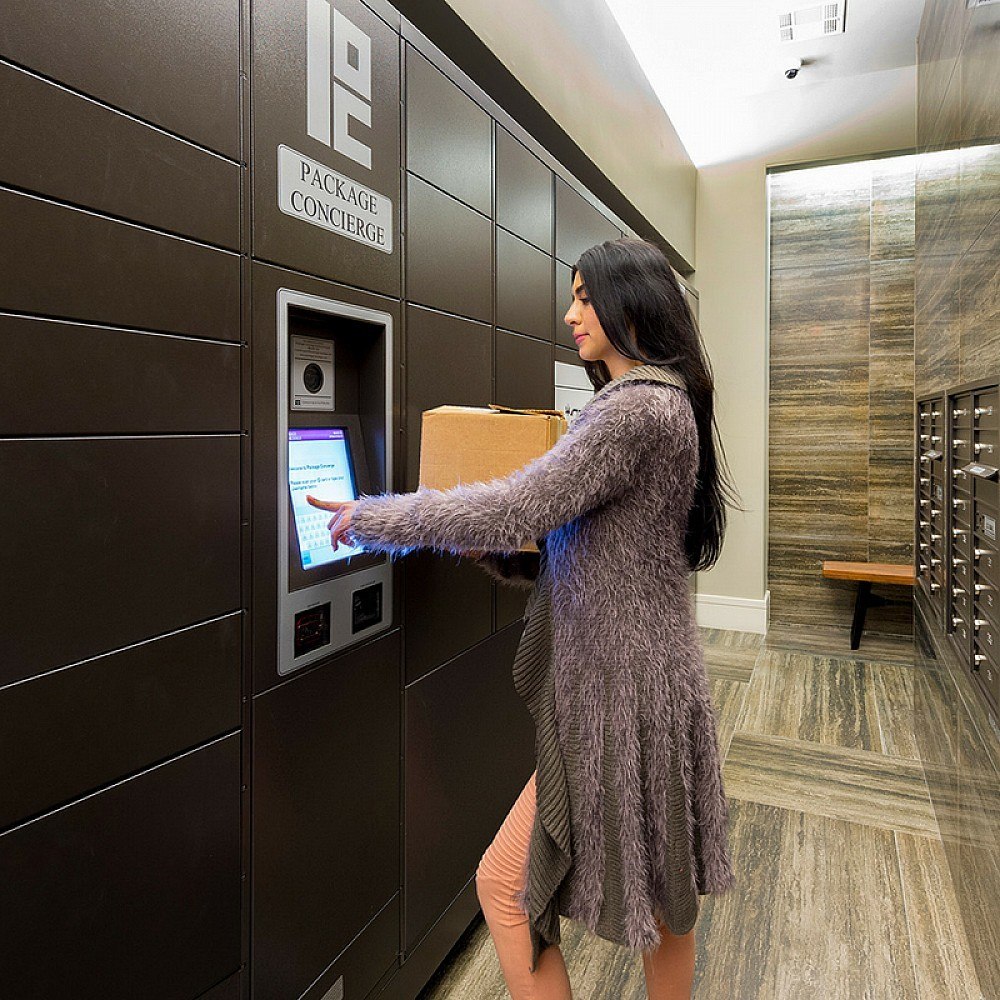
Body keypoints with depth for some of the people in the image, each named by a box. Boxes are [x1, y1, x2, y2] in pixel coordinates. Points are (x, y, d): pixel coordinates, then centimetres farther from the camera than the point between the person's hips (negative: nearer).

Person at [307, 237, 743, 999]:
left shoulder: (641, 408, -19)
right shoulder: (658, 404, 13)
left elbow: (515, 507, -25)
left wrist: (367, 516, -14)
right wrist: (498, 556, 3)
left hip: (624, 695, -10)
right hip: (630, 684, 10)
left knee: (505, 882, 4)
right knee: (661, 897, 23)